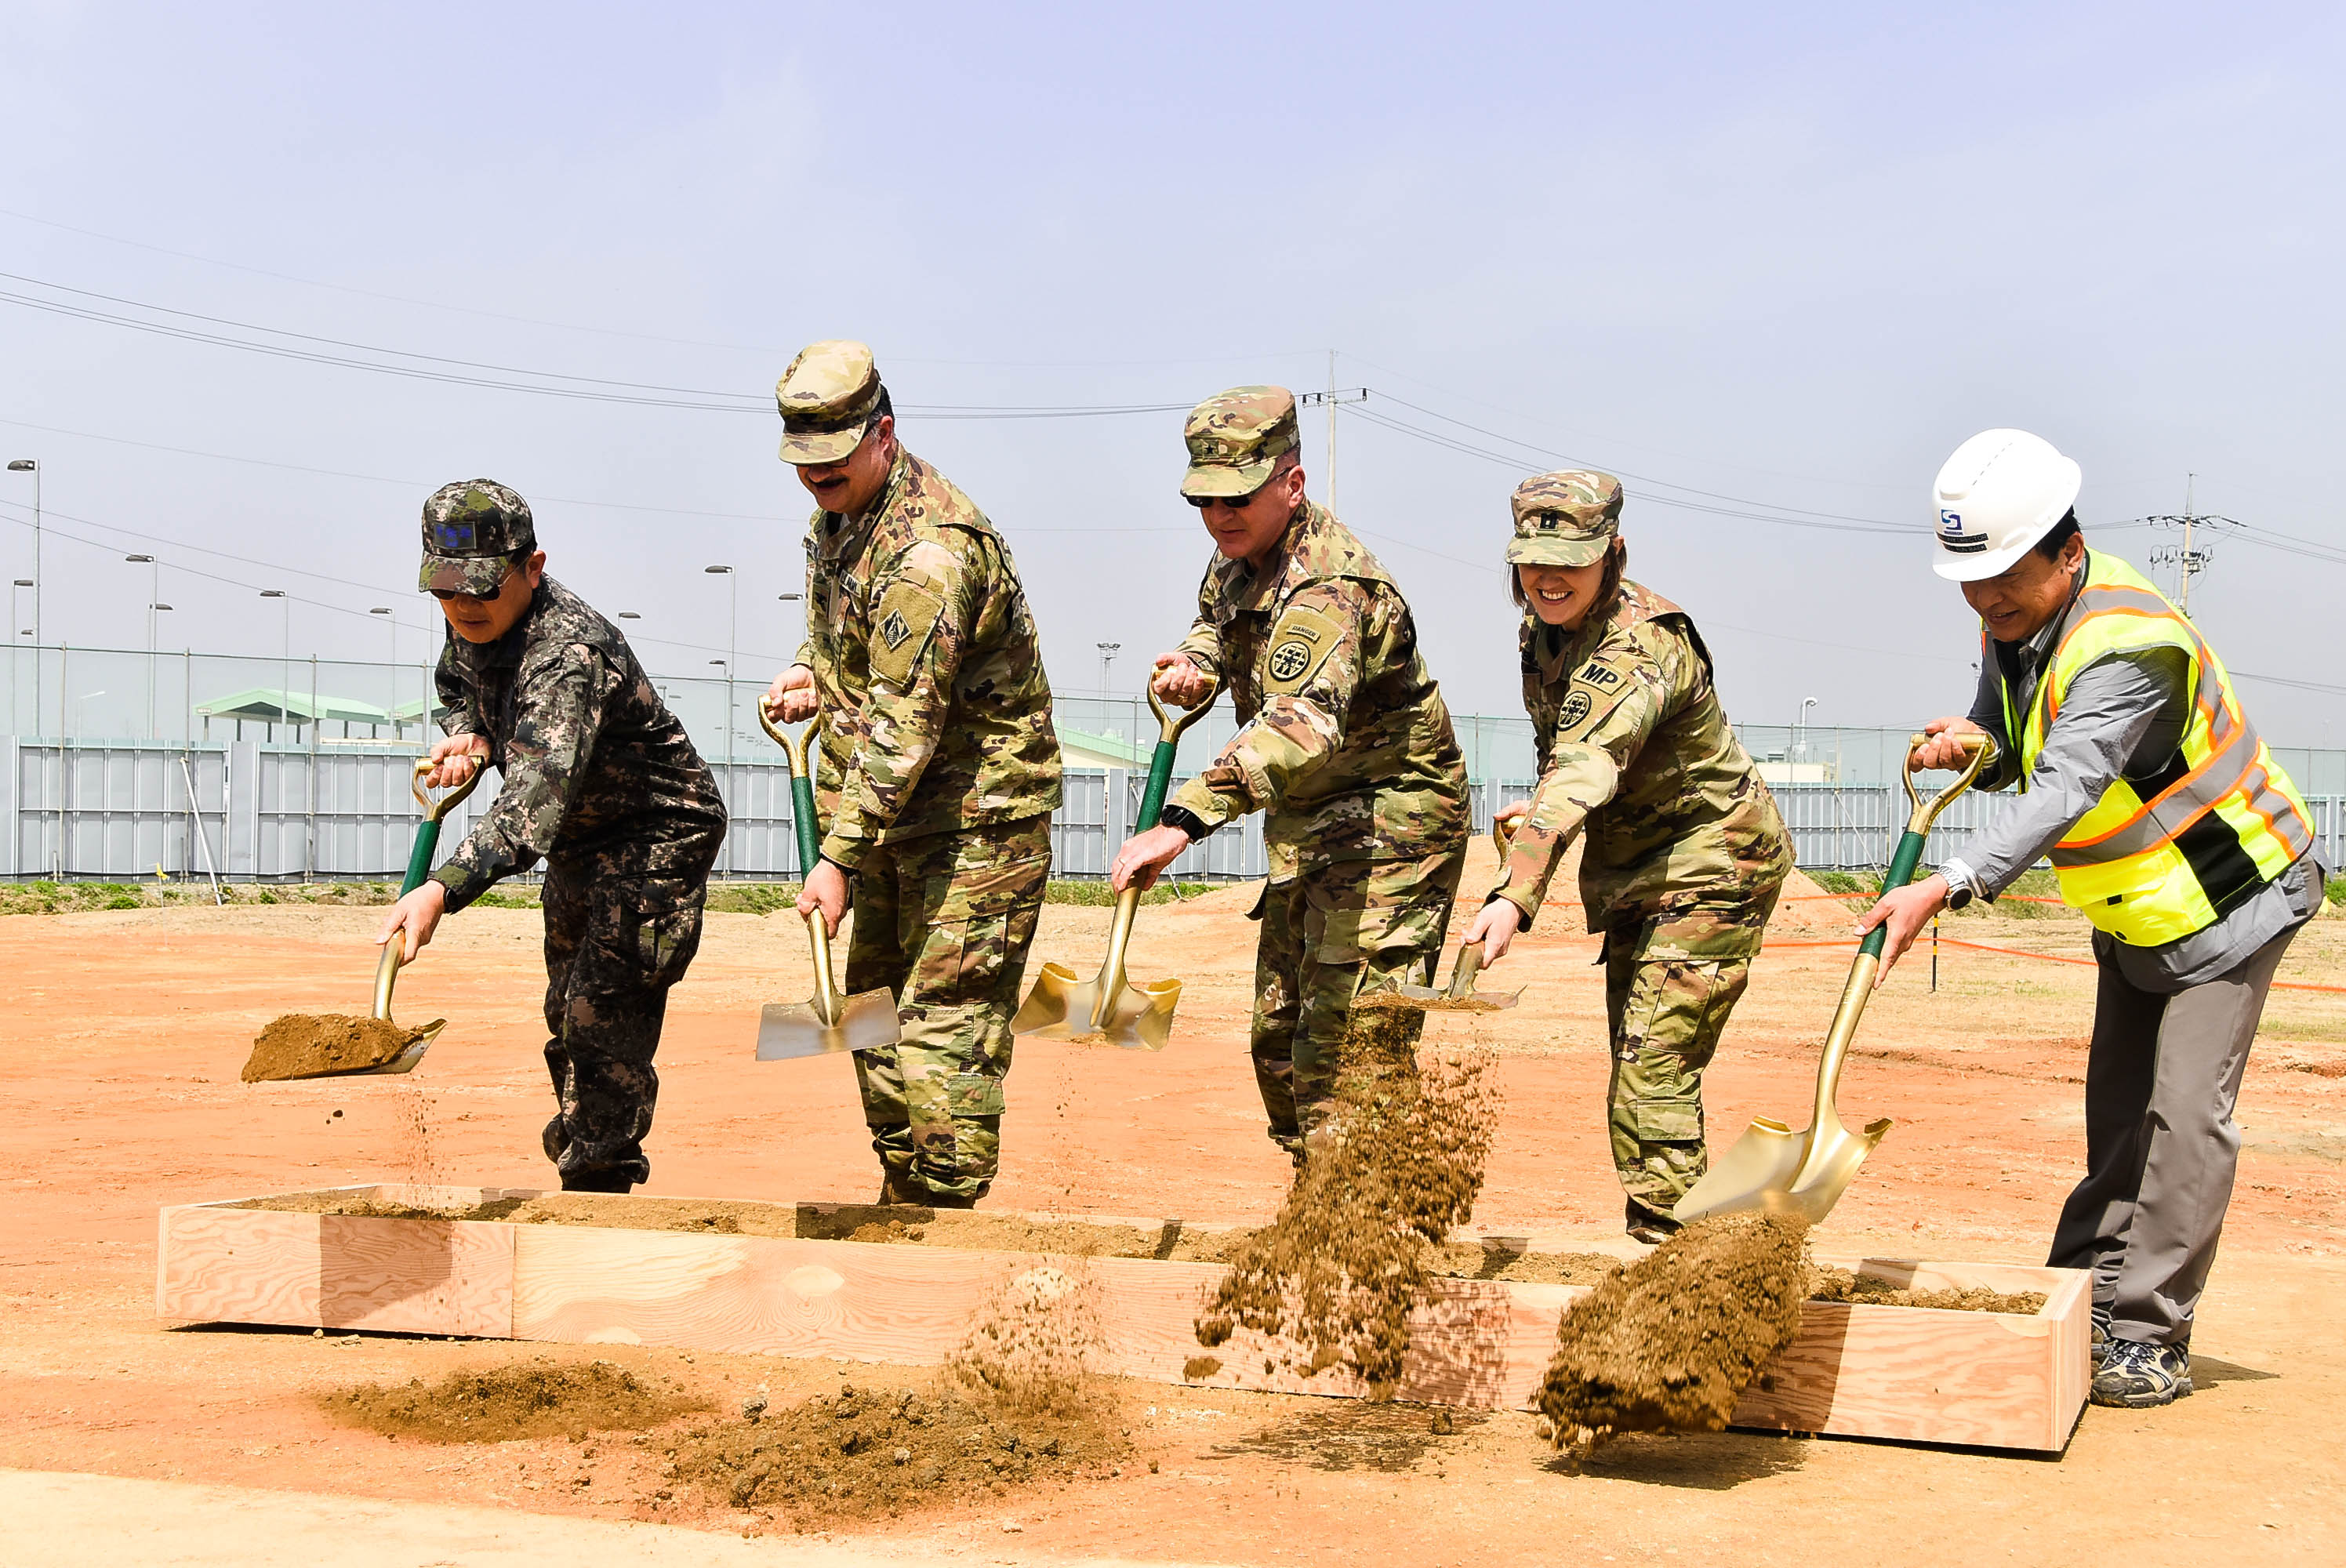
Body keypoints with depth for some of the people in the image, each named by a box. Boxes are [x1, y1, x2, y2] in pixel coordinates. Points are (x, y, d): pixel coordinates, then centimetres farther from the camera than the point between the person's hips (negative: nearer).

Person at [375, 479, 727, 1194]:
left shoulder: (567, 654, -38)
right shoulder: (476, 623, -9)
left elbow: (534, 800, -51)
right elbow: (458, 684, 16)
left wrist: (440, 891, -63)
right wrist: (468, 735, -9)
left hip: (657, 834, -10)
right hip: (583, 838, 10)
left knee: (606, 1017, -17)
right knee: (569, 1011, 20)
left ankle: (597, 1190, -10)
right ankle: (578, 1157, 36)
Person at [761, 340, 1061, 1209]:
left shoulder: (928, 548, -25)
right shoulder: (836, 515, 7)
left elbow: (903, 726, -28)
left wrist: (838, 858, -28)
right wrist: (810, 671, 3)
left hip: (977, 810, -10)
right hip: (896, 810, 10)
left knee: (948, 1015, -10)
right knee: (876, 1001, 15)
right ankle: (901, 1205, 27)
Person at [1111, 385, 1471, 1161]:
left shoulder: (1327, 587, -31)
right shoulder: (1241, 557, 1)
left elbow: (1300, 725, -48)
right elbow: (1218, 627, 22)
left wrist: (1180, 822, -59)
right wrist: (1191, 664, -5)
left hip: (1389, 824, -10)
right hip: (1305, 825, 10)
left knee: (1347, 1041, -16)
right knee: (1277, 1034, 17)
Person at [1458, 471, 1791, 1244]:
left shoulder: (1637, 646, -29)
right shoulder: (1543, 627, 0)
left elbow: (1583, 774, -44)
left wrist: (1514, 897, -55)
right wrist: (1546, 806, 0)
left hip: (1709, 866, -9)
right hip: (1641, 870, 10)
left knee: (1653, 1071, -16)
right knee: (1639, 1065, 16)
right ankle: (1654, 1242, 28)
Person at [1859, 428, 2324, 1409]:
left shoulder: (2129, 643, -32)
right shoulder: (2015, 622, -4)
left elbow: (2066, 790, -43)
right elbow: (2015, 753, 9)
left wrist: (1947, 888, -53)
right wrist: (1973, 744, -16)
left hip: (2230, 897, -8)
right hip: (2135, 911, 9)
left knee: (2185, 1114, -12)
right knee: (2116, 1110, 11)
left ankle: (2148, 1339, -7)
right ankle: (2080, 1308, 18)